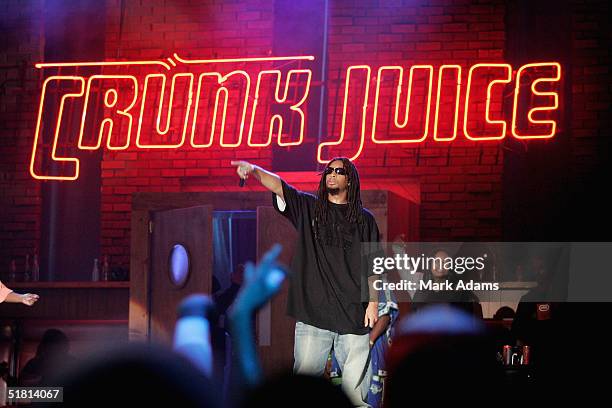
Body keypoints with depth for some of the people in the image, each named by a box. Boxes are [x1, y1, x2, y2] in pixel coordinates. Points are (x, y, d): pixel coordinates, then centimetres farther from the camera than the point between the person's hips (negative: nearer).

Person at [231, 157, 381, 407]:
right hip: (313, 309, 0)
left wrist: (373, 302, 0)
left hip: (354, 312, 0)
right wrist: (254, 170, -21)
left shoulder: (364, 219, 12)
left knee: (355, 384, -1)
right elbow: (278, 185, -3)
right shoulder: (309, 208, 12)